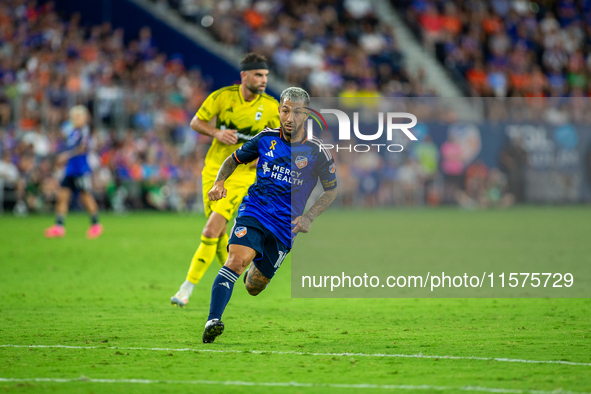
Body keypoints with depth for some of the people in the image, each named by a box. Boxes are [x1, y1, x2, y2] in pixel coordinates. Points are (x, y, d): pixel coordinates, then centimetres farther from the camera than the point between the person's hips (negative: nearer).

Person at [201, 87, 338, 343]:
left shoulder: (317, 153, -4)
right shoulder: (266, 139, 1)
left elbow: (331, 190, 9)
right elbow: (233, 160, 16)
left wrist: (309, 217, -5)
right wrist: (220, 182, -4)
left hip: (285, 225, 0)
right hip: (253, 213, 0)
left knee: (253, 288, 9)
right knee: (237, 259, -29)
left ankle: (257, 272, 48)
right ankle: (213, 321, -39)